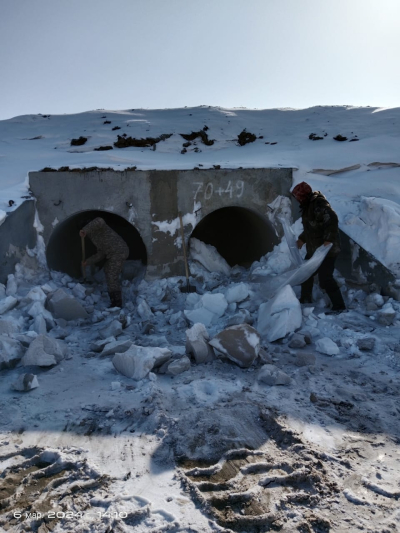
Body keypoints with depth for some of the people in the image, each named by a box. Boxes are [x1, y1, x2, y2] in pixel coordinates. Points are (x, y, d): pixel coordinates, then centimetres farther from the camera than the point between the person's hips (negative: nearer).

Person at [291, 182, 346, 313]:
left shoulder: (319, 204, -20)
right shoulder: (308, 205, 13)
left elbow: (332, 220, -32)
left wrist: (328, 240, -37)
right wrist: (302, 239, 28)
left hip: (326, 250, -11)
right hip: (314, 249, 11)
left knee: (325, 278, -13)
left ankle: (339, 306, -5)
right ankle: (305, 299, 36)